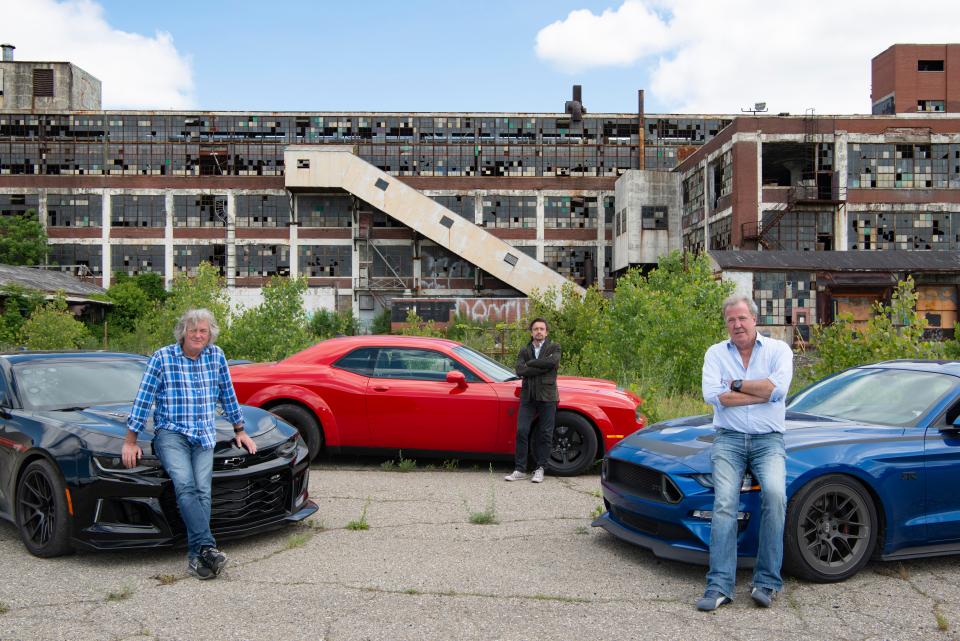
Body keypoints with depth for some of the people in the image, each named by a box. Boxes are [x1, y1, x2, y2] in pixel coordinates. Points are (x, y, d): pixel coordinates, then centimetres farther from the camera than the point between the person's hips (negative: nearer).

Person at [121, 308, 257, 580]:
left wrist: (239, 430, 23)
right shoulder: (162, 357, 1)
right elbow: (143, 399, 2)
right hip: (170, 433, -2)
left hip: (204, 435, 3)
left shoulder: (216, 356, 9)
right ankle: (206, 547, -33)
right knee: (184, 484, -26)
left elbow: (228, 395, 19)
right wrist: (130, 441, 2)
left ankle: (196, 557, -18)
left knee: (202, 489, -17)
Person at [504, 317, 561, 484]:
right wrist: (543, 367, -11)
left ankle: (539, 469, 11)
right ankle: (520, 470, 3)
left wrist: (530, 363, -5)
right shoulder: (524, 351, 14)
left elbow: (552, 362, -15)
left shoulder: (554, 348, 8)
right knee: (522, 431, -4)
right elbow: (520, 370, -4)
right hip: (528, 397, 2)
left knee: (544, 434, 1)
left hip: (547, 397, -2)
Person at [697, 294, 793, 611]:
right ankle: (720, 586, -17)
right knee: (725, 503, -18)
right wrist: (760, 392, -6)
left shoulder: (778, 350, 8)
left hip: (768, 440, -1)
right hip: (729, 440, 1)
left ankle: (767, 582, -15)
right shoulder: (716, 353, 11)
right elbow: (712, 395, -7)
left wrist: (736, 384, -4)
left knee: (775, 494, -26)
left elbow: (778, 389, -12)